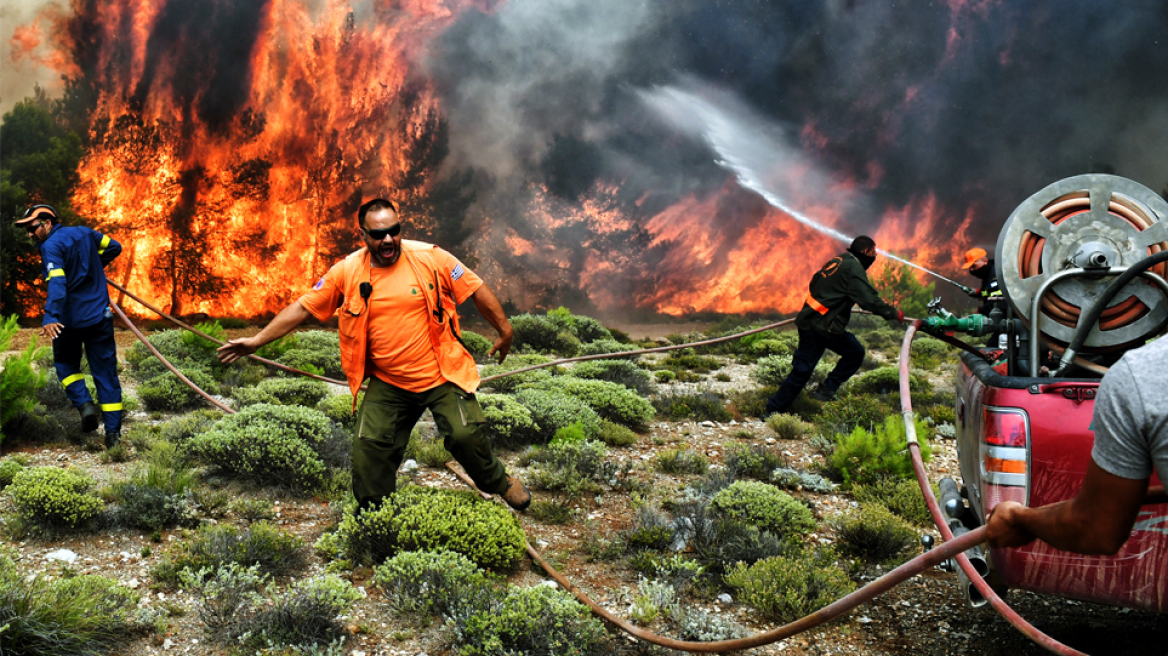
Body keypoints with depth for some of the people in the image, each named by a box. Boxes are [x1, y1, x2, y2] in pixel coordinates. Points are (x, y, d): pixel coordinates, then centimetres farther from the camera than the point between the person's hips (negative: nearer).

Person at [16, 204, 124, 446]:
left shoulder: (51, 246, -12)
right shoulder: (84, 232, 7)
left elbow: (57, 283, -27)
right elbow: (114, 247, 20)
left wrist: (51, 316, -37)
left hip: (69, 319, -5)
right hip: (99, 316, 5)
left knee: (66, 364, 21)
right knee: (105, 372, 6)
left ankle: (84, 403, -2)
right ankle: (113, 431, 3)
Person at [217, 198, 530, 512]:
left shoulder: (430, 257, -8)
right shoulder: (347, 272, -4)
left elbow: (477, 290, -1)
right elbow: (303, 307, 2)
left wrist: (504, 330, 4)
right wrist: (257, 340, 0)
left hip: (441, 376, -2)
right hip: (387, 384, 2)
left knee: (465, 434, -12)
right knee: (369, 445, -2)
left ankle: (500, 482, 19)